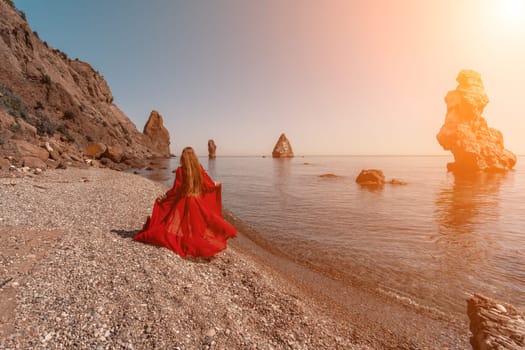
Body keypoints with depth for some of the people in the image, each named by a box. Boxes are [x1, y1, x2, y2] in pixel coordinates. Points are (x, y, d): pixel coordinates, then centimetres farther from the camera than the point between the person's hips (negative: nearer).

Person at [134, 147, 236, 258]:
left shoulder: (180, 170, -13)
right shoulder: (200, 168, -5)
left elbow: (176, 190, -12)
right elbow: (209, 185, 0)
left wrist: (164, 197, 0)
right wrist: (216, 185, 21)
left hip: (184, 203, -3)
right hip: (199, 203, 3)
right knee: (198, 223, 19)